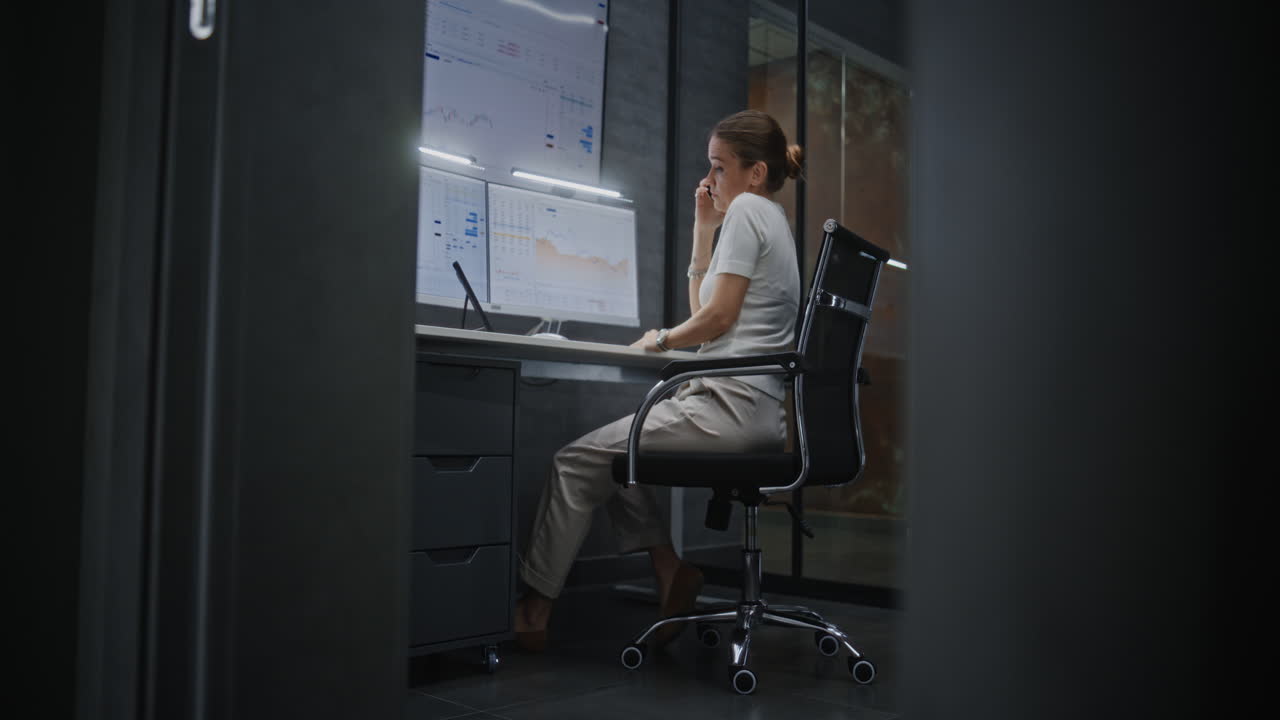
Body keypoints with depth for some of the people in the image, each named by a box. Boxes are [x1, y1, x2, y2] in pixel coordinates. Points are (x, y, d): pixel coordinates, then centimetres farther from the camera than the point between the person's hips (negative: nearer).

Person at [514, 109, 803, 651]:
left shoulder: (748, 208, -5)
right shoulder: (770, 220, 24)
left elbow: (719, 315, -13)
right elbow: (705, 312, 25)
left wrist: (661, 340, 3)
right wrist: (704, 230, 20)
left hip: (732, 404, -10)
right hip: (755, 414, 10)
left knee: (576, 462, -6)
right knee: (610, 457, 18)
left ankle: (533, 608, 3)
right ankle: (669, 570, 9)